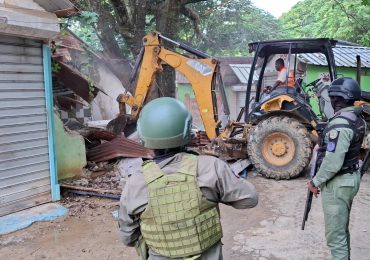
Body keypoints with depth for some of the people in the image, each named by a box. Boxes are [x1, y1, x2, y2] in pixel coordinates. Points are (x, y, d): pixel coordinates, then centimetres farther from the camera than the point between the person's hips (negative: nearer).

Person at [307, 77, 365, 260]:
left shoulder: (340, 124, -25)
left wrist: (316, 182, -14)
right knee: (342, 228, 24)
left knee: (335, 235, 2)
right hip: (352, 177, 10)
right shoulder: (358, 119, 5)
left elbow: (332, 162, -27)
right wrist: (323, 147, 10)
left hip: (338, 183, -10)